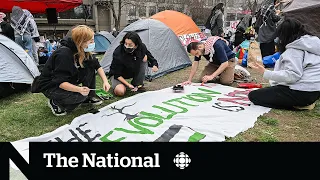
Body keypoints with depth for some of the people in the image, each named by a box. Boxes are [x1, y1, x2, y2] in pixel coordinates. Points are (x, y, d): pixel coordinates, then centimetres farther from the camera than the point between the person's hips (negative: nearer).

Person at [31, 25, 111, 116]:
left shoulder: (84, 52, -8)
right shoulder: (64, 54, -31)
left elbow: (96, 65, 1)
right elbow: (60, 82, -31)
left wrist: (105, 81, -13)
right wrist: (79, 89, -45)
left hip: (68, 81, 8)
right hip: (50, 86, -8)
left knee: (90, 68, -8)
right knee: (80, 96, -29)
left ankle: (89, 97, 3)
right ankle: (55, 102, -4)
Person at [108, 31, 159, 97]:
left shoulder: (142, 47, -21)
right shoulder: (118, 53, -33)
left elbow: (151, 58, -4)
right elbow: (117, 74, -24)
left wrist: (154, 65, -26)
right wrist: (128, 85, -30)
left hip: (133, 72, 5)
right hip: (117, 74, -5)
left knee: (144, 58, -18)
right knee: (120, 92, -33)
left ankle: (138, 84, -5)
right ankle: (118, 85, 6)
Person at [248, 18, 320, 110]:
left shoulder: (294, 49, -14)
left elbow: (292, 75, -26)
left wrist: (266, 73, -26)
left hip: (301, 93, -10)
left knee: (254, 95, -11)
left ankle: (297, 105, -8)